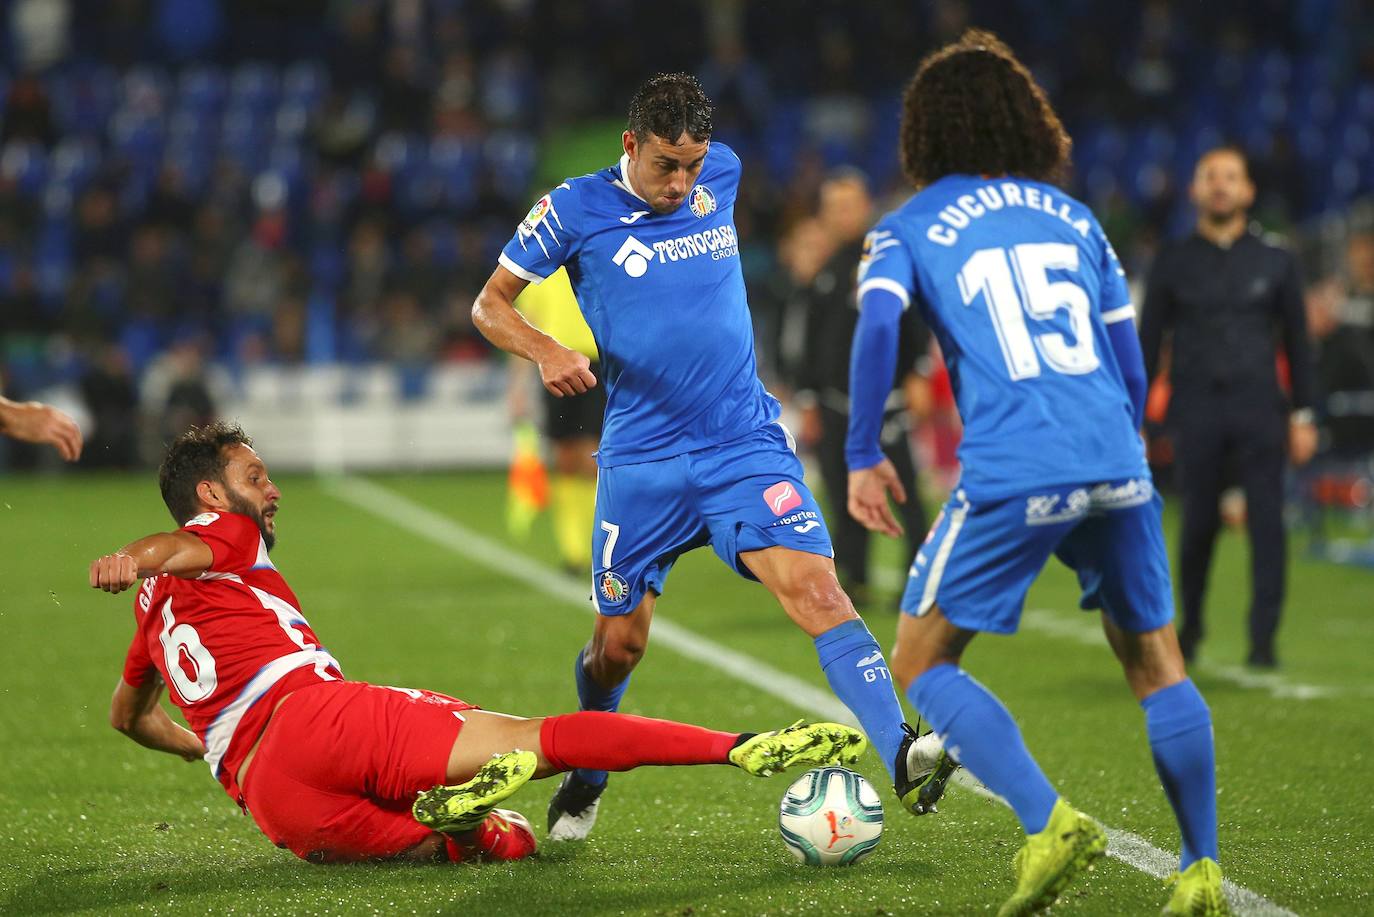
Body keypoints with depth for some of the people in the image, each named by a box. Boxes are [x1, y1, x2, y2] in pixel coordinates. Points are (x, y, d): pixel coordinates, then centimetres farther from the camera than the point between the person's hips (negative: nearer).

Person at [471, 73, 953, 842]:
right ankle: (586, 779, 35)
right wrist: (545, 350, -18)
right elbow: (490, 304, -2)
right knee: (619, 645, 6)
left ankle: (902, 757, -31)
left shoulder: (722, 174, 3)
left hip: (745, 445, 1)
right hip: (642, 461, -1)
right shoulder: (574, 210, -6)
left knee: (816, 588, -19)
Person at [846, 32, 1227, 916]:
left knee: (923, 665, 7)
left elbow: (878, 327, -10)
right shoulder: (1073, 217, 20)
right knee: (1156, 664, 16)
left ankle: (1049, 821, -12)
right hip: (1116, 469, 4)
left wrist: (863, 456, -2)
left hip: (1010, 477, -4)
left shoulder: (910, 227, 9)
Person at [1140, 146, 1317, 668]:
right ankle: (1190, 626, 22)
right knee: (1198, 523, 1)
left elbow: (1297, 342, 13)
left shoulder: (1274, 263, 11)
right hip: (1196, 410, 0)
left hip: (1258, 409, 0)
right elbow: (1148, 343, 10)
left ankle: (1263, 639, -6)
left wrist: (1302, 415, 6)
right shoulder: (1173, 264, 9)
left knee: (1267, 522, -8)